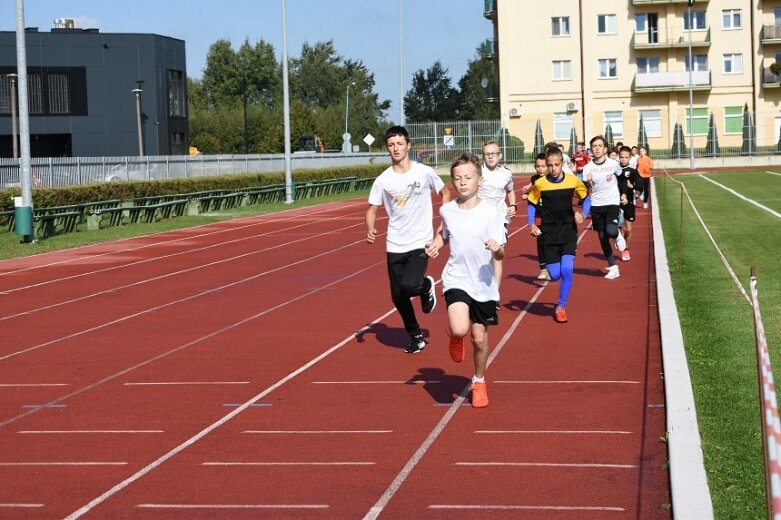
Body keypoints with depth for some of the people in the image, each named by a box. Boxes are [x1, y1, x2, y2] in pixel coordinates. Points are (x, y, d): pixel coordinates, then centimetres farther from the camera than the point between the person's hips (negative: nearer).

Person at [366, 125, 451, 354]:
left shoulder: (424, 172, -6)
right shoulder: (382, 180, -2)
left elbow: (445, 192, 9)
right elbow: (372, 209, 4)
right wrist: (370, 229, -17)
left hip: (420, 242, -3)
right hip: (395, 246, 3)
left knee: (409, 286, -24)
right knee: (398, 297, 7)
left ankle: (426, 286, 14)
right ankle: (416, 337, 29)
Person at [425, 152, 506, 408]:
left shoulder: (492, 212, -11)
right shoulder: (446, 210, -2)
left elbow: (500, 254, -11)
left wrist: (496, 249, -33)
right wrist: (435, 244, 1)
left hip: (484, 284, 0)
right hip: (456, 279, 0)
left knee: (479, 337, 9)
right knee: (460, 329, -24)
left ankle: (479, 382, 35)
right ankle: (455, 336, 14)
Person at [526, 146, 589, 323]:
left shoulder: (573, 181, -6)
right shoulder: (540, 184, -7)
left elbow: (586, 198, 9)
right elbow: (532, 204, 7)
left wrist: (583, 214, -8)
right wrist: (531, 224, -7)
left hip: (569, 231, 0)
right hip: (549, 234, 0)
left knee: (567, 270, -16)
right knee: (555, 274, -5)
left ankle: (561, 307, 3)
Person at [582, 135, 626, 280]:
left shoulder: (613, 164, -5)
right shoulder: (587, 168, -4)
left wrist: (623, 194, 14)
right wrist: (587, 182, -23)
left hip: (612, 203, -2)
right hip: (596, 205, 2)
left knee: (611, 231, -24)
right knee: (602, 237, 5)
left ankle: (618, 236, 15)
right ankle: (613, 268, 15)